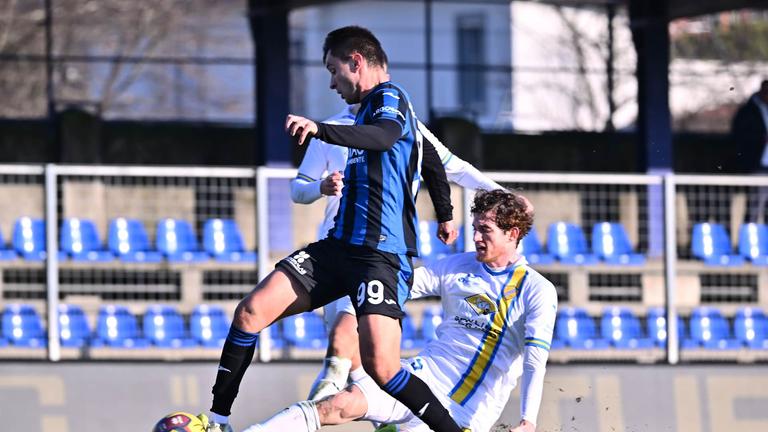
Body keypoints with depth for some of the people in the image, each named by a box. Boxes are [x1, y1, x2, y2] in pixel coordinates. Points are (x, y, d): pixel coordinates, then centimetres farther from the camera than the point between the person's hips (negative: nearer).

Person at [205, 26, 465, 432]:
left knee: (380, 366, -23)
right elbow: (433, 162, 38)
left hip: (382, 255, -9)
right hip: (341, 246, 9)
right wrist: (445, 215, 54)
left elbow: (384, 136, -32)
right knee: (251, 311, -4)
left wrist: (319, 130, -47)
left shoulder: (389, 97, -6)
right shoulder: (374, 106, 23)